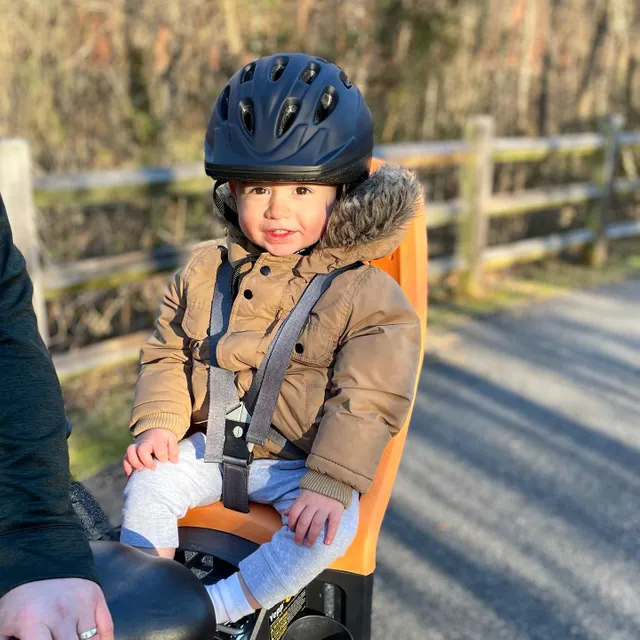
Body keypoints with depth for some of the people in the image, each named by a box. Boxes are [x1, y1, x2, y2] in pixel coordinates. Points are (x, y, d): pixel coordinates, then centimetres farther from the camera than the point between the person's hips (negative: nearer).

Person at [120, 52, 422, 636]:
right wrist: (158, 422, -8)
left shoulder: (365, 292, -12)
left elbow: (367, 402, -15)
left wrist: (329, 483, -25)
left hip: (303, 461, -3)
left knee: (330, 529, -28)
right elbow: (166, 354, 9)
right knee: (147, 489, -18)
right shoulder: (205, 272, 1)